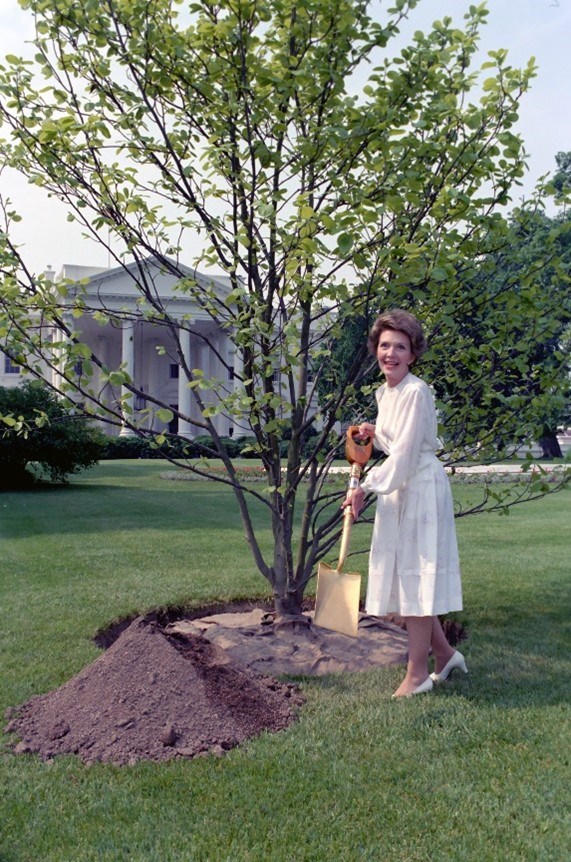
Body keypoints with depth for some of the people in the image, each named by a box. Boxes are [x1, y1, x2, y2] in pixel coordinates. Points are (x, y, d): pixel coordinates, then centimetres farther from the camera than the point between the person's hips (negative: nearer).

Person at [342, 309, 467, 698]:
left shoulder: (416, 392, -17)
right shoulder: (385, 393, 10)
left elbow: (405, 455, -20)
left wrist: (366, 488, -15)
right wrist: (374, 434, 5)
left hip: (421, 488, -9)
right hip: (398, 489, 9)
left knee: (414, 575, -3)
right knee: (405, 575, 14)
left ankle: (418, 673, 10)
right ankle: (444, 653, 29)